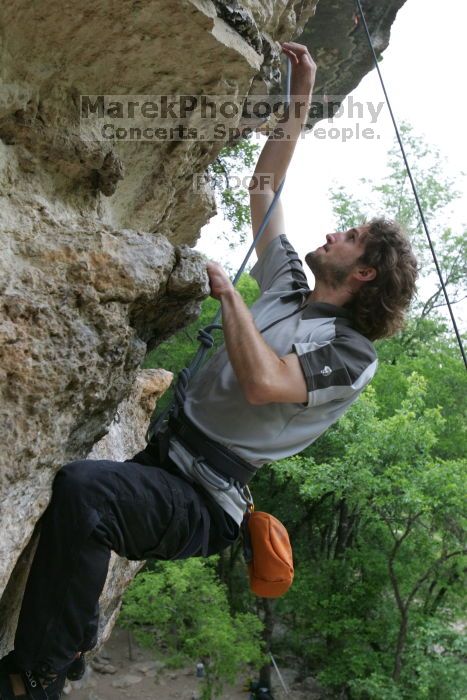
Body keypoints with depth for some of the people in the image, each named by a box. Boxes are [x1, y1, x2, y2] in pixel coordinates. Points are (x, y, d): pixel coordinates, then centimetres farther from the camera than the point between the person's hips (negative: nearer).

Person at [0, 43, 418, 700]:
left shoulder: (353, 354, -6)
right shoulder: (288, 290, 17)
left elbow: (264, 383, -24)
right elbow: (263, 189, 22)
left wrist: (228, 293, -14)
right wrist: (300, 103, 21)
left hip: (205, 502, -9)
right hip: (164, 453, 9)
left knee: (81, 489, -34)